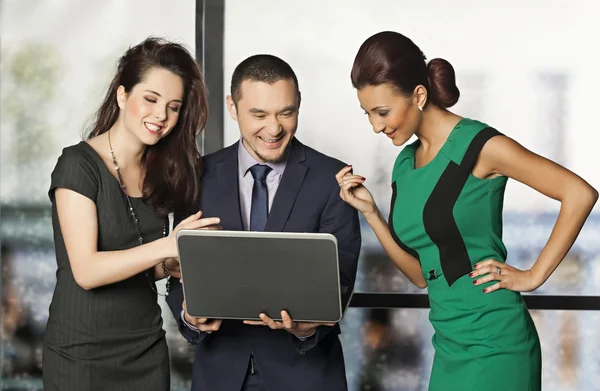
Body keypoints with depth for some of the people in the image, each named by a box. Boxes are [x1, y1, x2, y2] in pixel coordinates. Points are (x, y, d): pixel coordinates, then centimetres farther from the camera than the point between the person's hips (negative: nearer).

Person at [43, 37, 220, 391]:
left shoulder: (158, 172, 7)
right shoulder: (79, 164, -12)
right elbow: (85, 271, -20)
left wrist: (177, 263, -9)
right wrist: (167, 245, -31)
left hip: (147, 348, 6)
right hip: (83, 356, -6)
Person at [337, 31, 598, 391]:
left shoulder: (478, 146, -11)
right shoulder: (405, 164, 11)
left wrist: (535, 275, -12)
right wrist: (369, 211, 4)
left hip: (492, 345, -7)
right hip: (450, 345, 7)